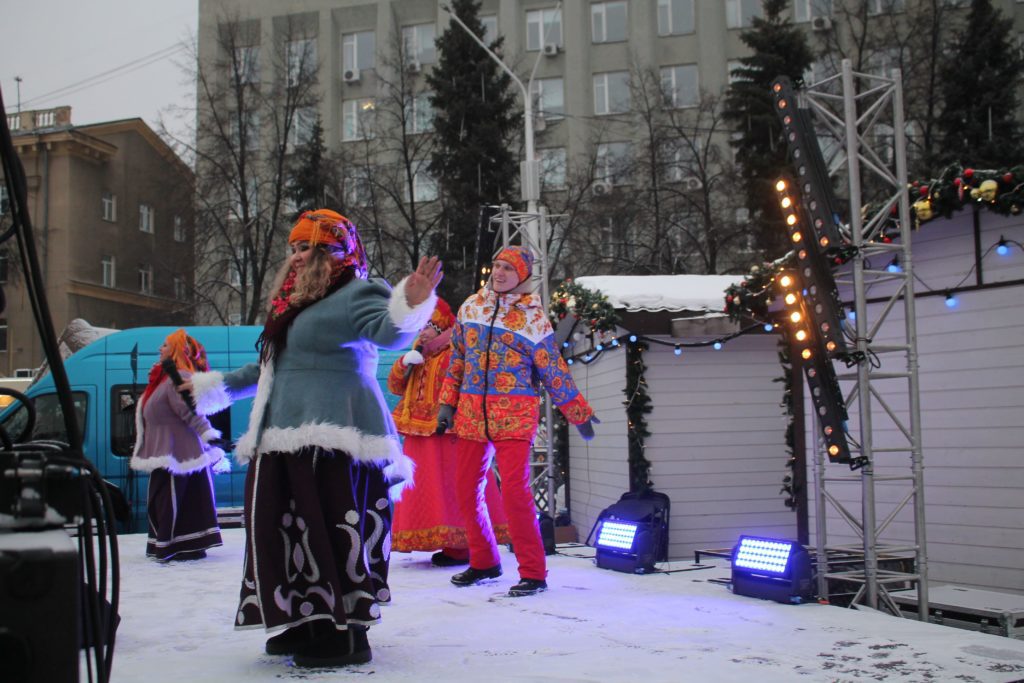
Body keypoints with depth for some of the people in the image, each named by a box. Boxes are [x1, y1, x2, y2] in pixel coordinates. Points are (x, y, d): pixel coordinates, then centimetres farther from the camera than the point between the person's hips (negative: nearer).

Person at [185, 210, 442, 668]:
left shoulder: (356, 294, -4)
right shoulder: (295, 305, 23)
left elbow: (390, 333, -24)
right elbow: (276, 369, 34)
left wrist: (411, 304, -46)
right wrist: (218, 387, 42)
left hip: (335, 440, -10)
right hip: (287, 441, 10)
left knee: (334, 534, -11)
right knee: (294, 535, 12)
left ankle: (348, 635, -3)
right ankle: (307, 624, 22)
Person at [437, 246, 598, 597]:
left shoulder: (532, 317, -2)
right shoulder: (471, 307, 10)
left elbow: (554, 370, 3)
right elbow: (458, 358, 18)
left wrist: (579, 412, 4)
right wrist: (448, 402, 14)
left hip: (514, 413, -5)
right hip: (471, 411, 5)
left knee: (515, 489, -15)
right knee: (466, 490, 7)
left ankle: (533, 572, -3)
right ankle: (483, 562, 26)